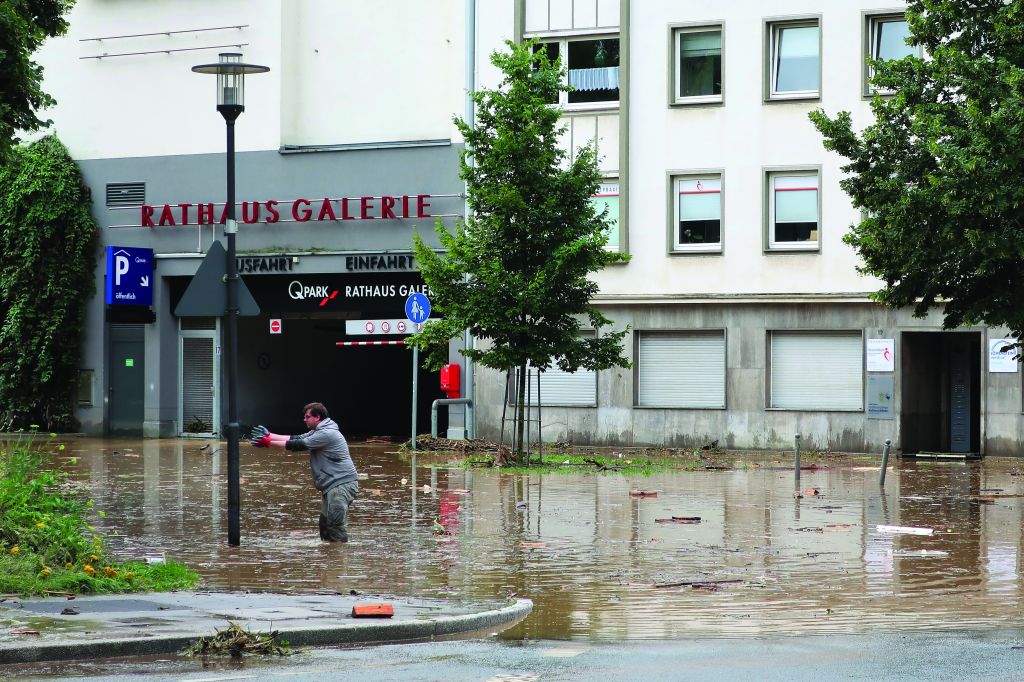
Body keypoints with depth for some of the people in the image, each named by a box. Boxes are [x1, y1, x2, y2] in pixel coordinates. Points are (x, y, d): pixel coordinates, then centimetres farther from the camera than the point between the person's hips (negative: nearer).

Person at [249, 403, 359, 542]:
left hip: (342, 484, -11)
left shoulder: (327, 434, -16)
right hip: (331, 486, 11)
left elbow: (299, 445, -16)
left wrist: (269, 443, -11)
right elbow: (296, 439, 13)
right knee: (325, 523, 12)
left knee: (336, 524, -17)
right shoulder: (318, 432, 18)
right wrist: (269, 436, 6)